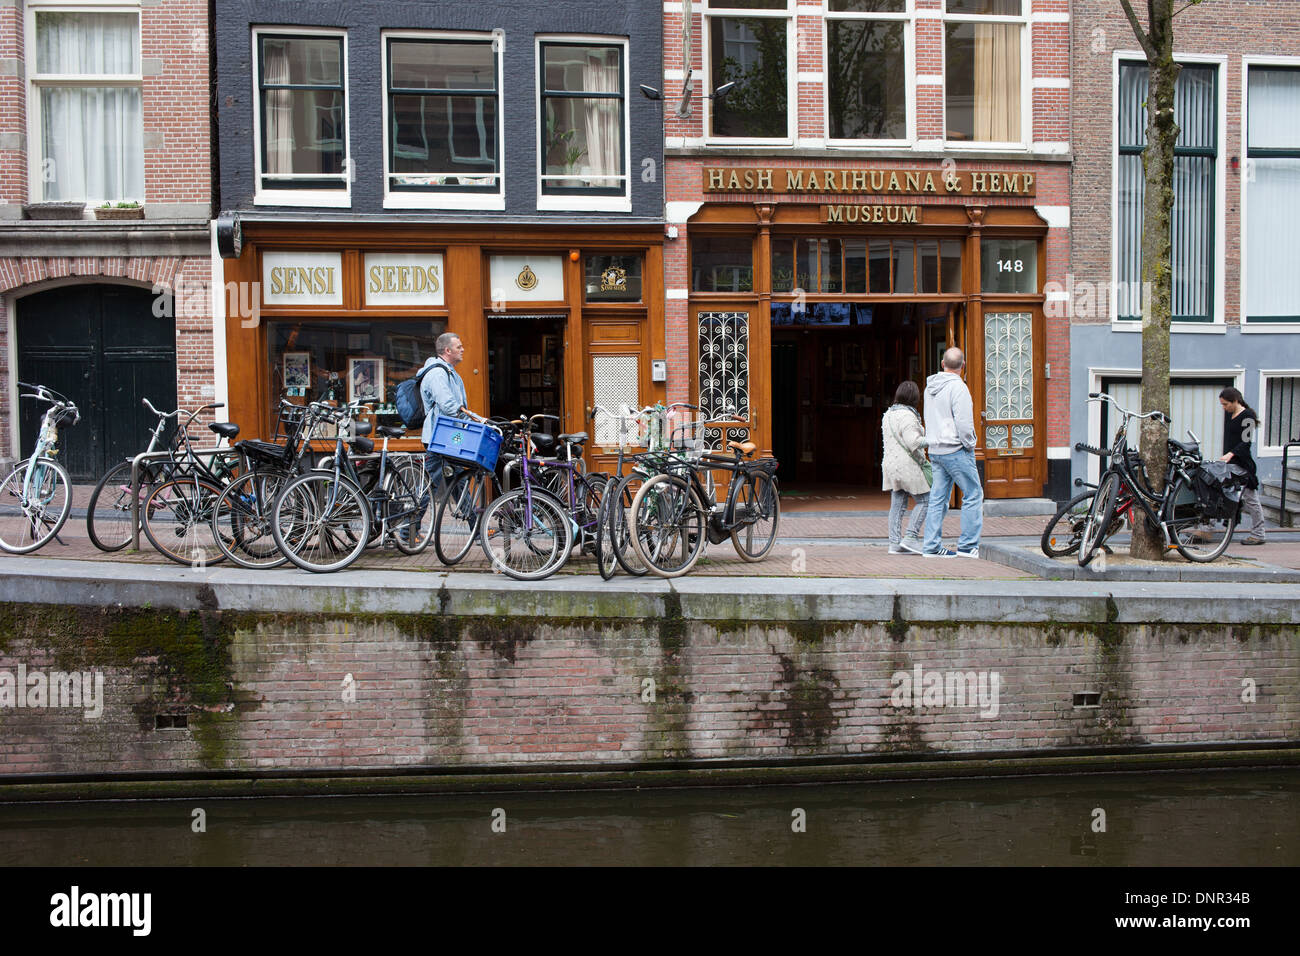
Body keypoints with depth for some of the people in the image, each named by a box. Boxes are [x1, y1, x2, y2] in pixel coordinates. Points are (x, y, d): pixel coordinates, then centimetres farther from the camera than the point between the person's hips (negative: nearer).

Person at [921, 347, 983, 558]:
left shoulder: (930, 386, 11)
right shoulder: (957, 386, -14)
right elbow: (963, 422, -18)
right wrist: (970, 445, -5)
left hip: (936, 451, 8)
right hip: (956, 450, -8)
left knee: (938, 498, 10)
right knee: (973, 495, 0)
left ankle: (932, 546, 10)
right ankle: (968, 546, -1)